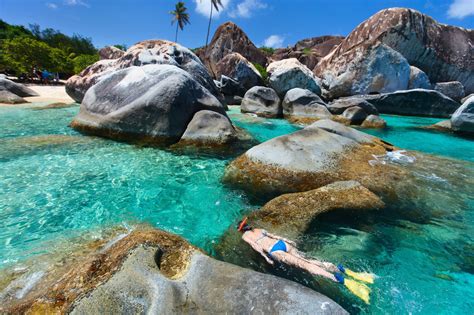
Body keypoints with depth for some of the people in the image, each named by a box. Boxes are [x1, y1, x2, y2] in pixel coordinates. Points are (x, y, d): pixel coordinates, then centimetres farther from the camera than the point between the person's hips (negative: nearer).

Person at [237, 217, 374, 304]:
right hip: (282, 243, 7)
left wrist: (267, 258, -6)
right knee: (307, 260, 1)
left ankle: (343, 281, -30)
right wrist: (288, 241, 32)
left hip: (275, 251, -7)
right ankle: (344, 271, -11)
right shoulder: (259, 230, 28)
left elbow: (256, 246, -4)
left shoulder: (245, 236, 11)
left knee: (302, 264, -18)